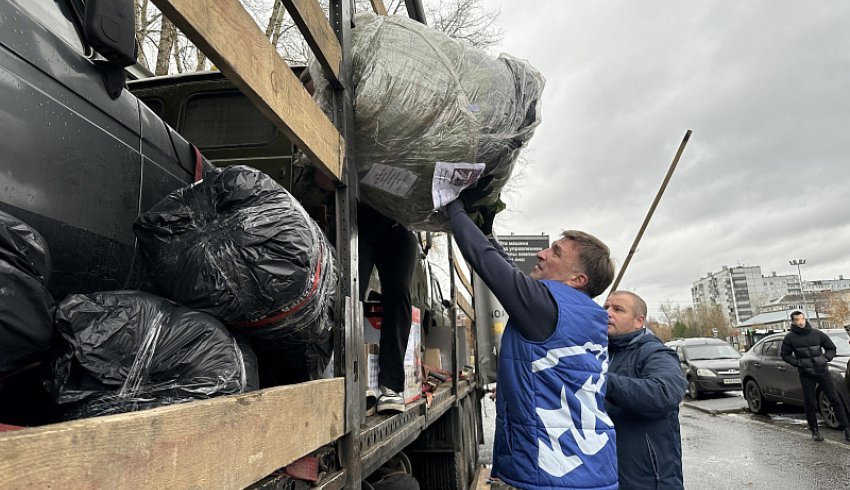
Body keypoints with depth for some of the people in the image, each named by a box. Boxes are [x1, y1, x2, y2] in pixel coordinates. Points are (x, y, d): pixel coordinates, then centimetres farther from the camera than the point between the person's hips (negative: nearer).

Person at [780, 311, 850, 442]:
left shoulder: (817, 334, 1)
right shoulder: (790, 337, -4)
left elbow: (831, 348, 13)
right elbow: (784, 354, 4)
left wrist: (826, 358, -3)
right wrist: (797, 363, -8)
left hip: (822, 371, 1)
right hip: (806, 374, -1)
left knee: (835, 399, 2)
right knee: (810, 403, 3)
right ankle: (814, 431, 14)